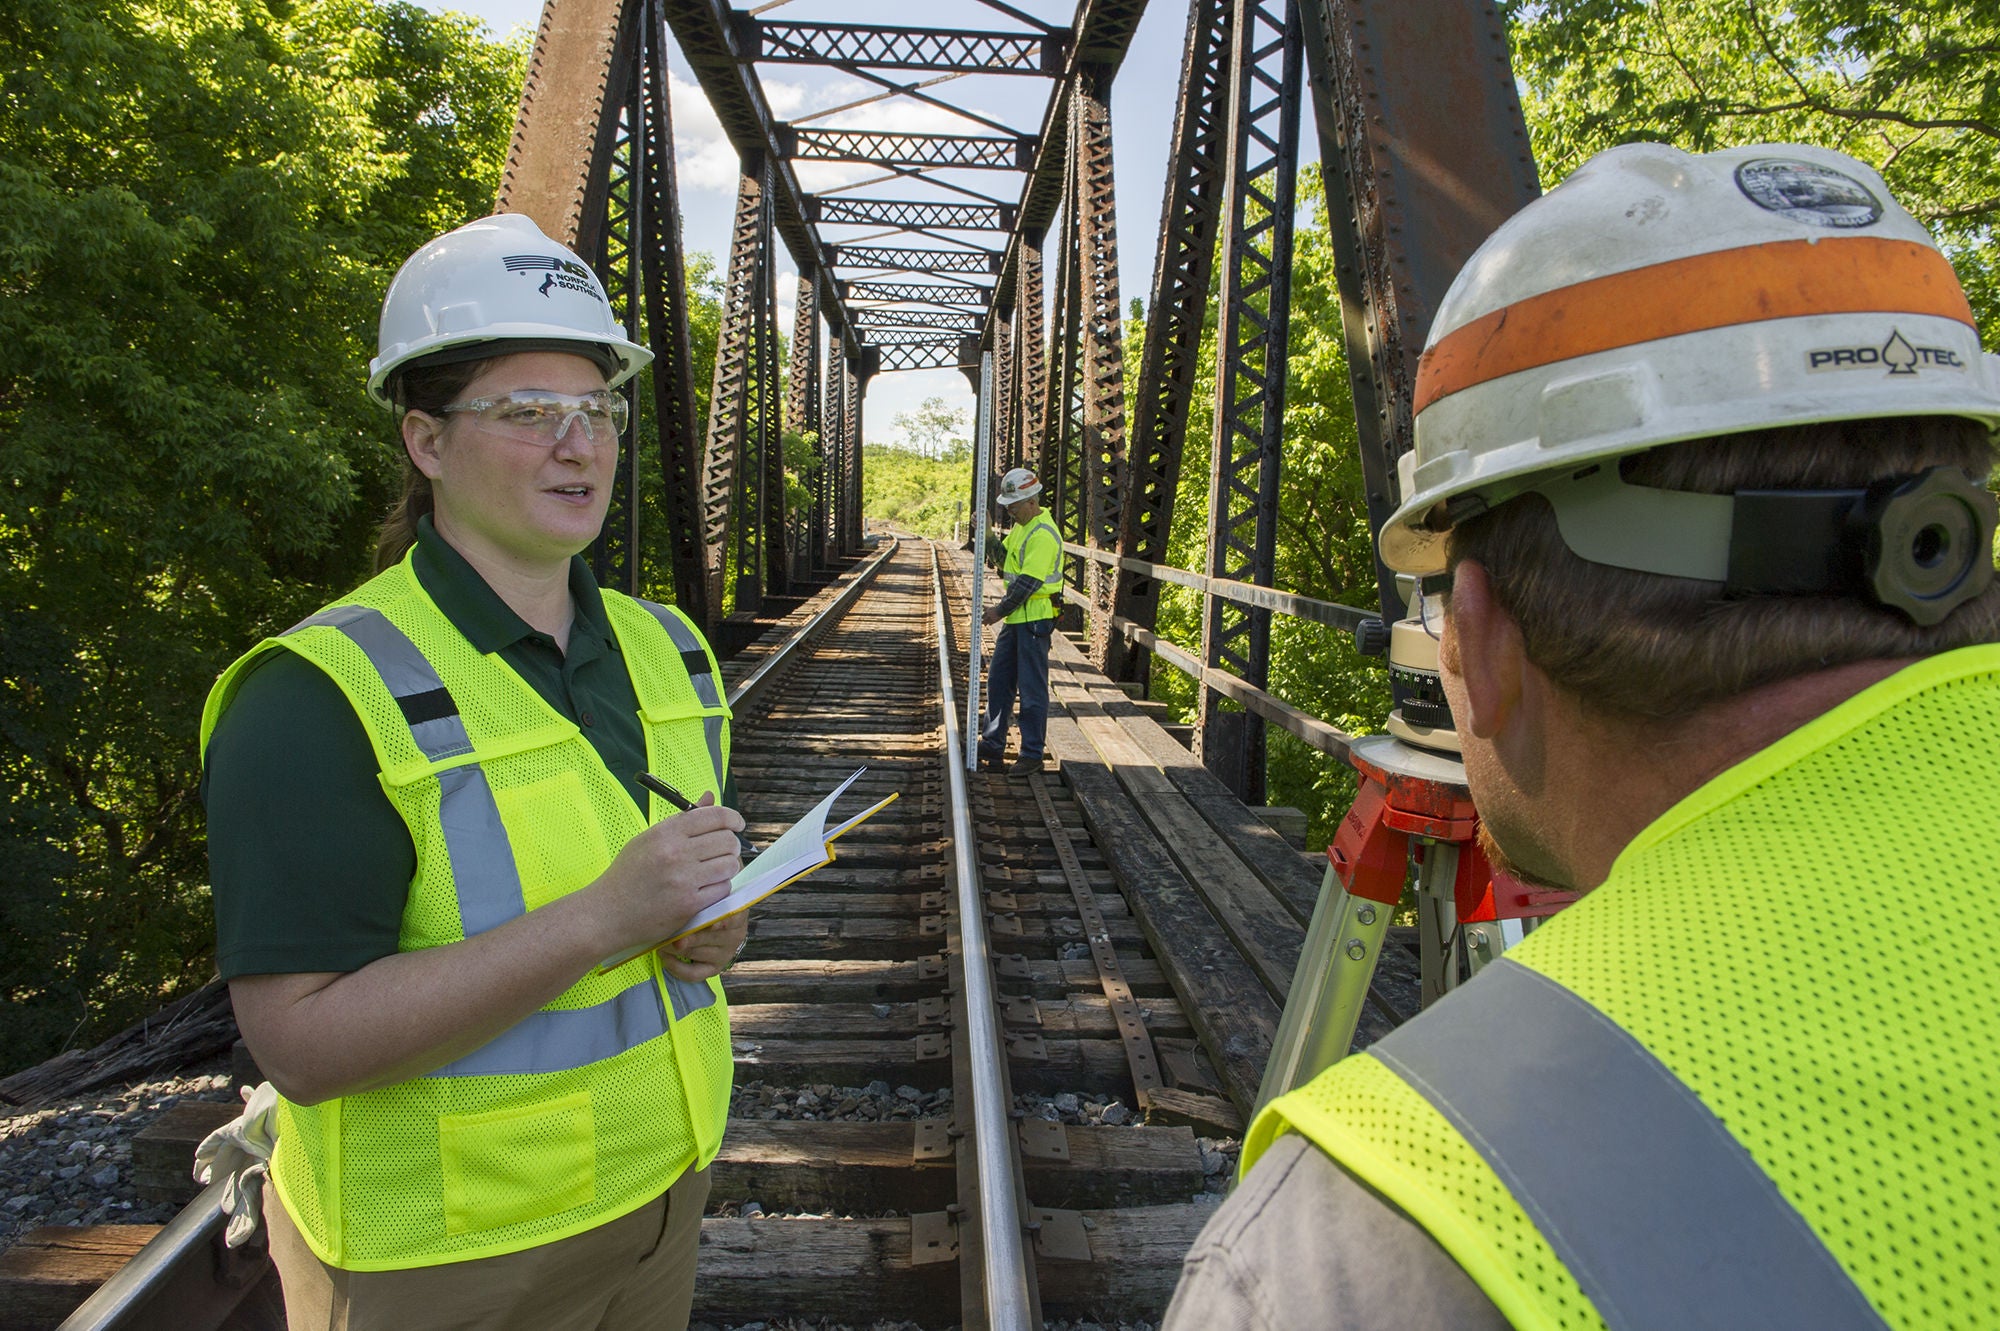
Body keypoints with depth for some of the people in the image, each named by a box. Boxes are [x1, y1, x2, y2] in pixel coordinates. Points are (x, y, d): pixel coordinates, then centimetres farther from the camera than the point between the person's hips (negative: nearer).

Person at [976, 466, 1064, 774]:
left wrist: (1000, 610, -16)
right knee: (998, 681, 14)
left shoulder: (1043, 534, -18)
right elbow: (1003, 560, 16)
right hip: (1016, 618, 10)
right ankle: (992, 747, 23)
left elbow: (1029, 581, -22)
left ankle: (1032, 754, 7)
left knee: (1032, 689, -2)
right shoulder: (1020, 527, 14)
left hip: (1036, 619, -10)